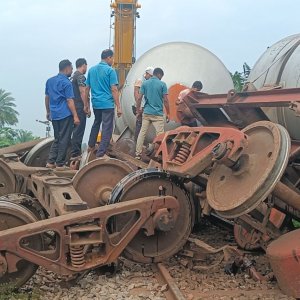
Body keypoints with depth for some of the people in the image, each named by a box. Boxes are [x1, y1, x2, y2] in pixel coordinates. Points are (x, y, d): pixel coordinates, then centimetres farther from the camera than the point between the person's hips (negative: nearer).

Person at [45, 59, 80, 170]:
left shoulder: (50, 81, 11)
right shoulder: (66, 83, -11)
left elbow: (47, 97, 17)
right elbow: (69, 101, -15)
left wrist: (48, 112, 26)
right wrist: (75, 116, -14)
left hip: (54, 115, 7)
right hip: (65, 115, -7)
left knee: (57, 139, 16)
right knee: (64, 140, 1)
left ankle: (51, 162, 13)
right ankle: (60, 164, 4)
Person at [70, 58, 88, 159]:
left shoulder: (73, 76, 17)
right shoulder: (81, 76, -13)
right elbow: (82, 92, -19)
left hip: (74, 106, 10)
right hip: (79, 106, -10)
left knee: (77, 129, 16)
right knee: (79, 129, -7)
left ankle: (76, 151, 22)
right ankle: (75, 153, -5)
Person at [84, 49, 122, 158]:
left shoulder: (91, 70, 9)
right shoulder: (110, 70, -8)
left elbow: (87, 88, 11)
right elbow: (114, 90, -13)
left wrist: (86, 104, 18)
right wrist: (118, 107, -11)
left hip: (95, 103, 6)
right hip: (107, 104, -6)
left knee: (96, 123, 27)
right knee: (107, 128, 0)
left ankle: (91, 146, 34)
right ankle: (101, 153, 0)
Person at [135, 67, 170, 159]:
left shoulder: (145, 83, 5)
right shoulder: (162, 84, -4)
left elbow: (139, 98, 1)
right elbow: (165, 100, -6)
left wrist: (138, 109, 14)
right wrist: (168, 113, 1)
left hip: (146, 113, 3)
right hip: (158, 114, -3)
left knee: (142, 133, 8)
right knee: (160, 134, 0)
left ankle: (138, 154, 9)